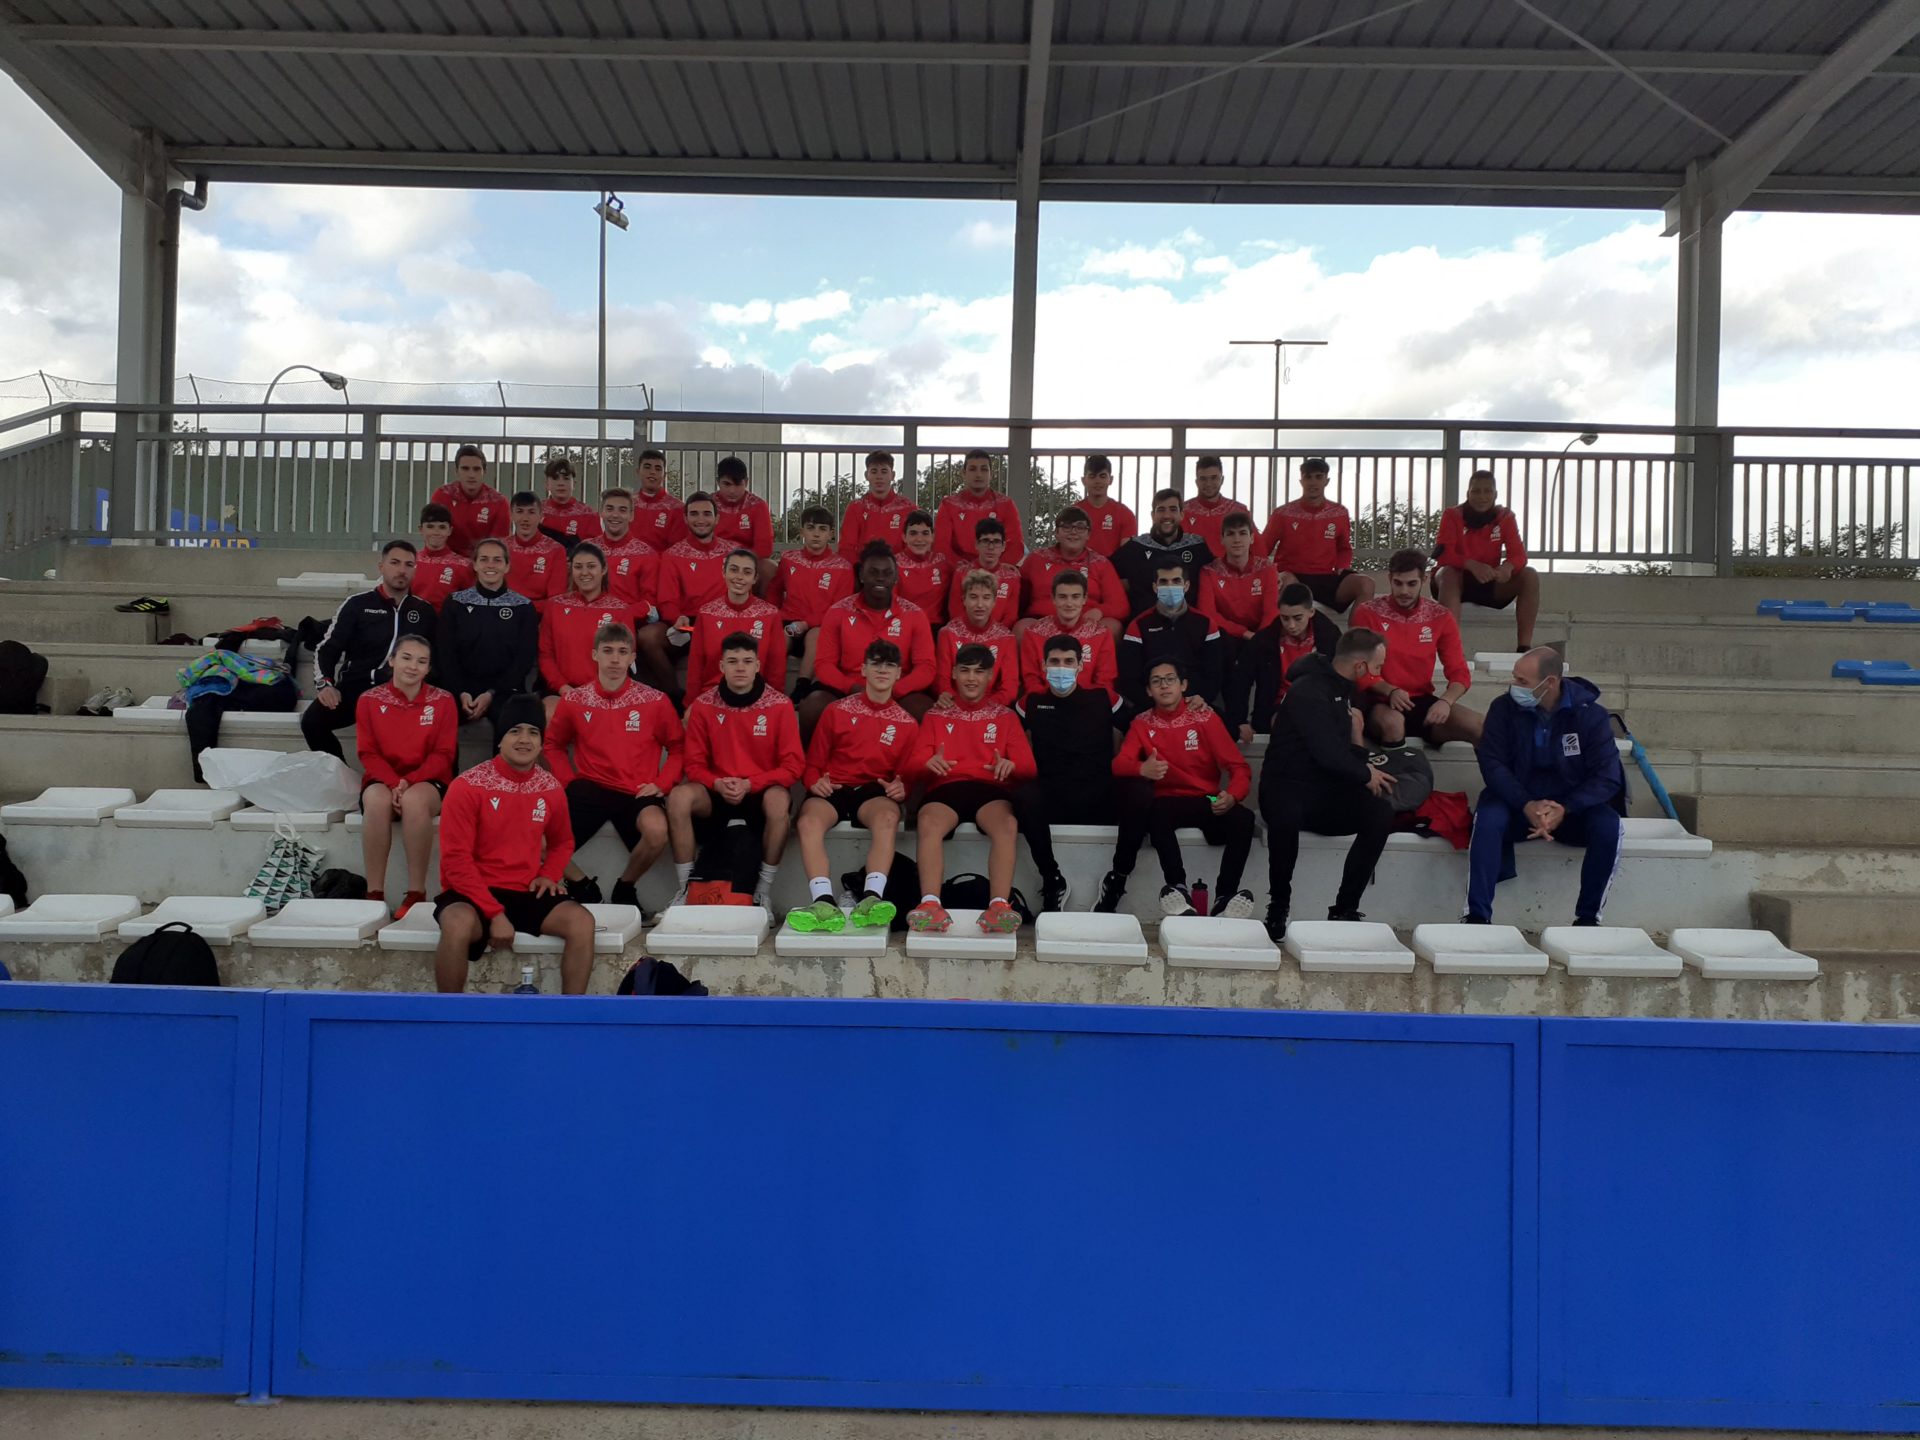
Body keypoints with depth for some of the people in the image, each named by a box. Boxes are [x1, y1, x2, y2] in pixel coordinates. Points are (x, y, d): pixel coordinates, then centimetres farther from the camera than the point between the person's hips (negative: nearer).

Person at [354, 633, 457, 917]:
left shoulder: (443, 701, 1)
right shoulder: (369, 700, 3)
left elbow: (443, 754, -3)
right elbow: (368, 753, -1)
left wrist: (409, 781, -18)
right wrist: (394, 783, -19)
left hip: (427, 780, -1)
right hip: (383, 779, 1)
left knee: (415, 801, -37)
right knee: (377, 801, -36)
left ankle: (416, 893, -30)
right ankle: (374, 893, -30)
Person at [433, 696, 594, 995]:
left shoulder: (550, 788, 3)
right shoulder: (468, 787, -11)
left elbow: (562, 842, 22)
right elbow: (456, 860, -14)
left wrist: (549, 875, -1)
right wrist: (494, 914, -22)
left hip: (526, 893, 4)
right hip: (474, 892, -4)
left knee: (582, 922, -20)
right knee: (458, 926, -36)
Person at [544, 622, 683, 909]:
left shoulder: (654, 701, 1)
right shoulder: (574, 700, 5)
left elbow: (677, 748, 7)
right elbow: (554, 745, 18)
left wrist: (661, 784, -8)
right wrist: (569, 780, 2)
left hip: (637, 792, -1)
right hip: (589, 787, 2)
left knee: (657, 831, -35)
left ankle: (624, 887, -2)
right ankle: (582, 886, 12)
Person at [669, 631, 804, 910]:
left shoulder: (779, 705, -5)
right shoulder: (703, 705, -1)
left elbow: (793, 764, -6)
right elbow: (694, 764, 3)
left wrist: (750, 784, -19)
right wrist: (717, 783, -19)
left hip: (762, 792, -2)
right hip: (717, 792, 2)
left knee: (779, 800, -37)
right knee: (679, 796, -29)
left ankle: (764, 891, -22)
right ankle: (684, 887, -17)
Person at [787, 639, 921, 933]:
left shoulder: (907, 724, 15)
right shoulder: (837, 711, 13)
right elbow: (813, 762, 14)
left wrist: (901, 788, -9)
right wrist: (815, 782, -10)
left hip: (875, 792, 0)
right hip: (832, 790, 0)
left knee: (888, 817, -38)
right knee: (809, 820, -36)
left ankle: (870, 899, -53)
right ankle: (824, 903, -51)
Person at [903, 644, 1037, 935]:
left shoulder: (1005, 716, 21)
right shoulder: (936, 715, 21)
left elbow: (1028, 767, 10)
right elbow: (912, 769, 11)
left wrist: (1011, 765, -15)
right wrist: (927, 763, -14)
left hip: (990, 789, 0)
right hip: (945, 787, 0)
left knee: (1007, 824, -36)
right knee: (928, 822, -36)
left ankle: (999, 907, -45)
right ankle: (931, 906, -46)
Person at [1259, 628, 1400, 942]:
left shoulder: (1341, 689, 14)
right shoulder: (1308, 691, -15)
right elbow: (1327, 752, -21)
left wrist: (1365, 767, 5)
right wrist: (1365, 774, -6)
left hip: (1326, 793, 8)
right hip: (1288, 789, -7)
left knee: (1381, 812, -20)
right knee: (1285, 817, -42)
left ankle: (1344, 910, -16)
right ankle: (1278, 908, -21)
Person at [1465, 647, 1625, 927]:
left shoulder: (1590, 713, -7)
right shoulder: (1504, 708, -5)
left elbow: (1607, 776, -11)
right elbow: (1492, 764, -11)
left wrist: (1565, 809, -27)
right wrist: (1526, 805, -27)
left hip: (1572, 806, 0)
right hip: (1518, 803, 0)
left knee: (1608, 826, -29)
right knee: (1487, 819, -32)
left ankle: (1588, 918, -16)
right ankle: (1477, 916, -30)